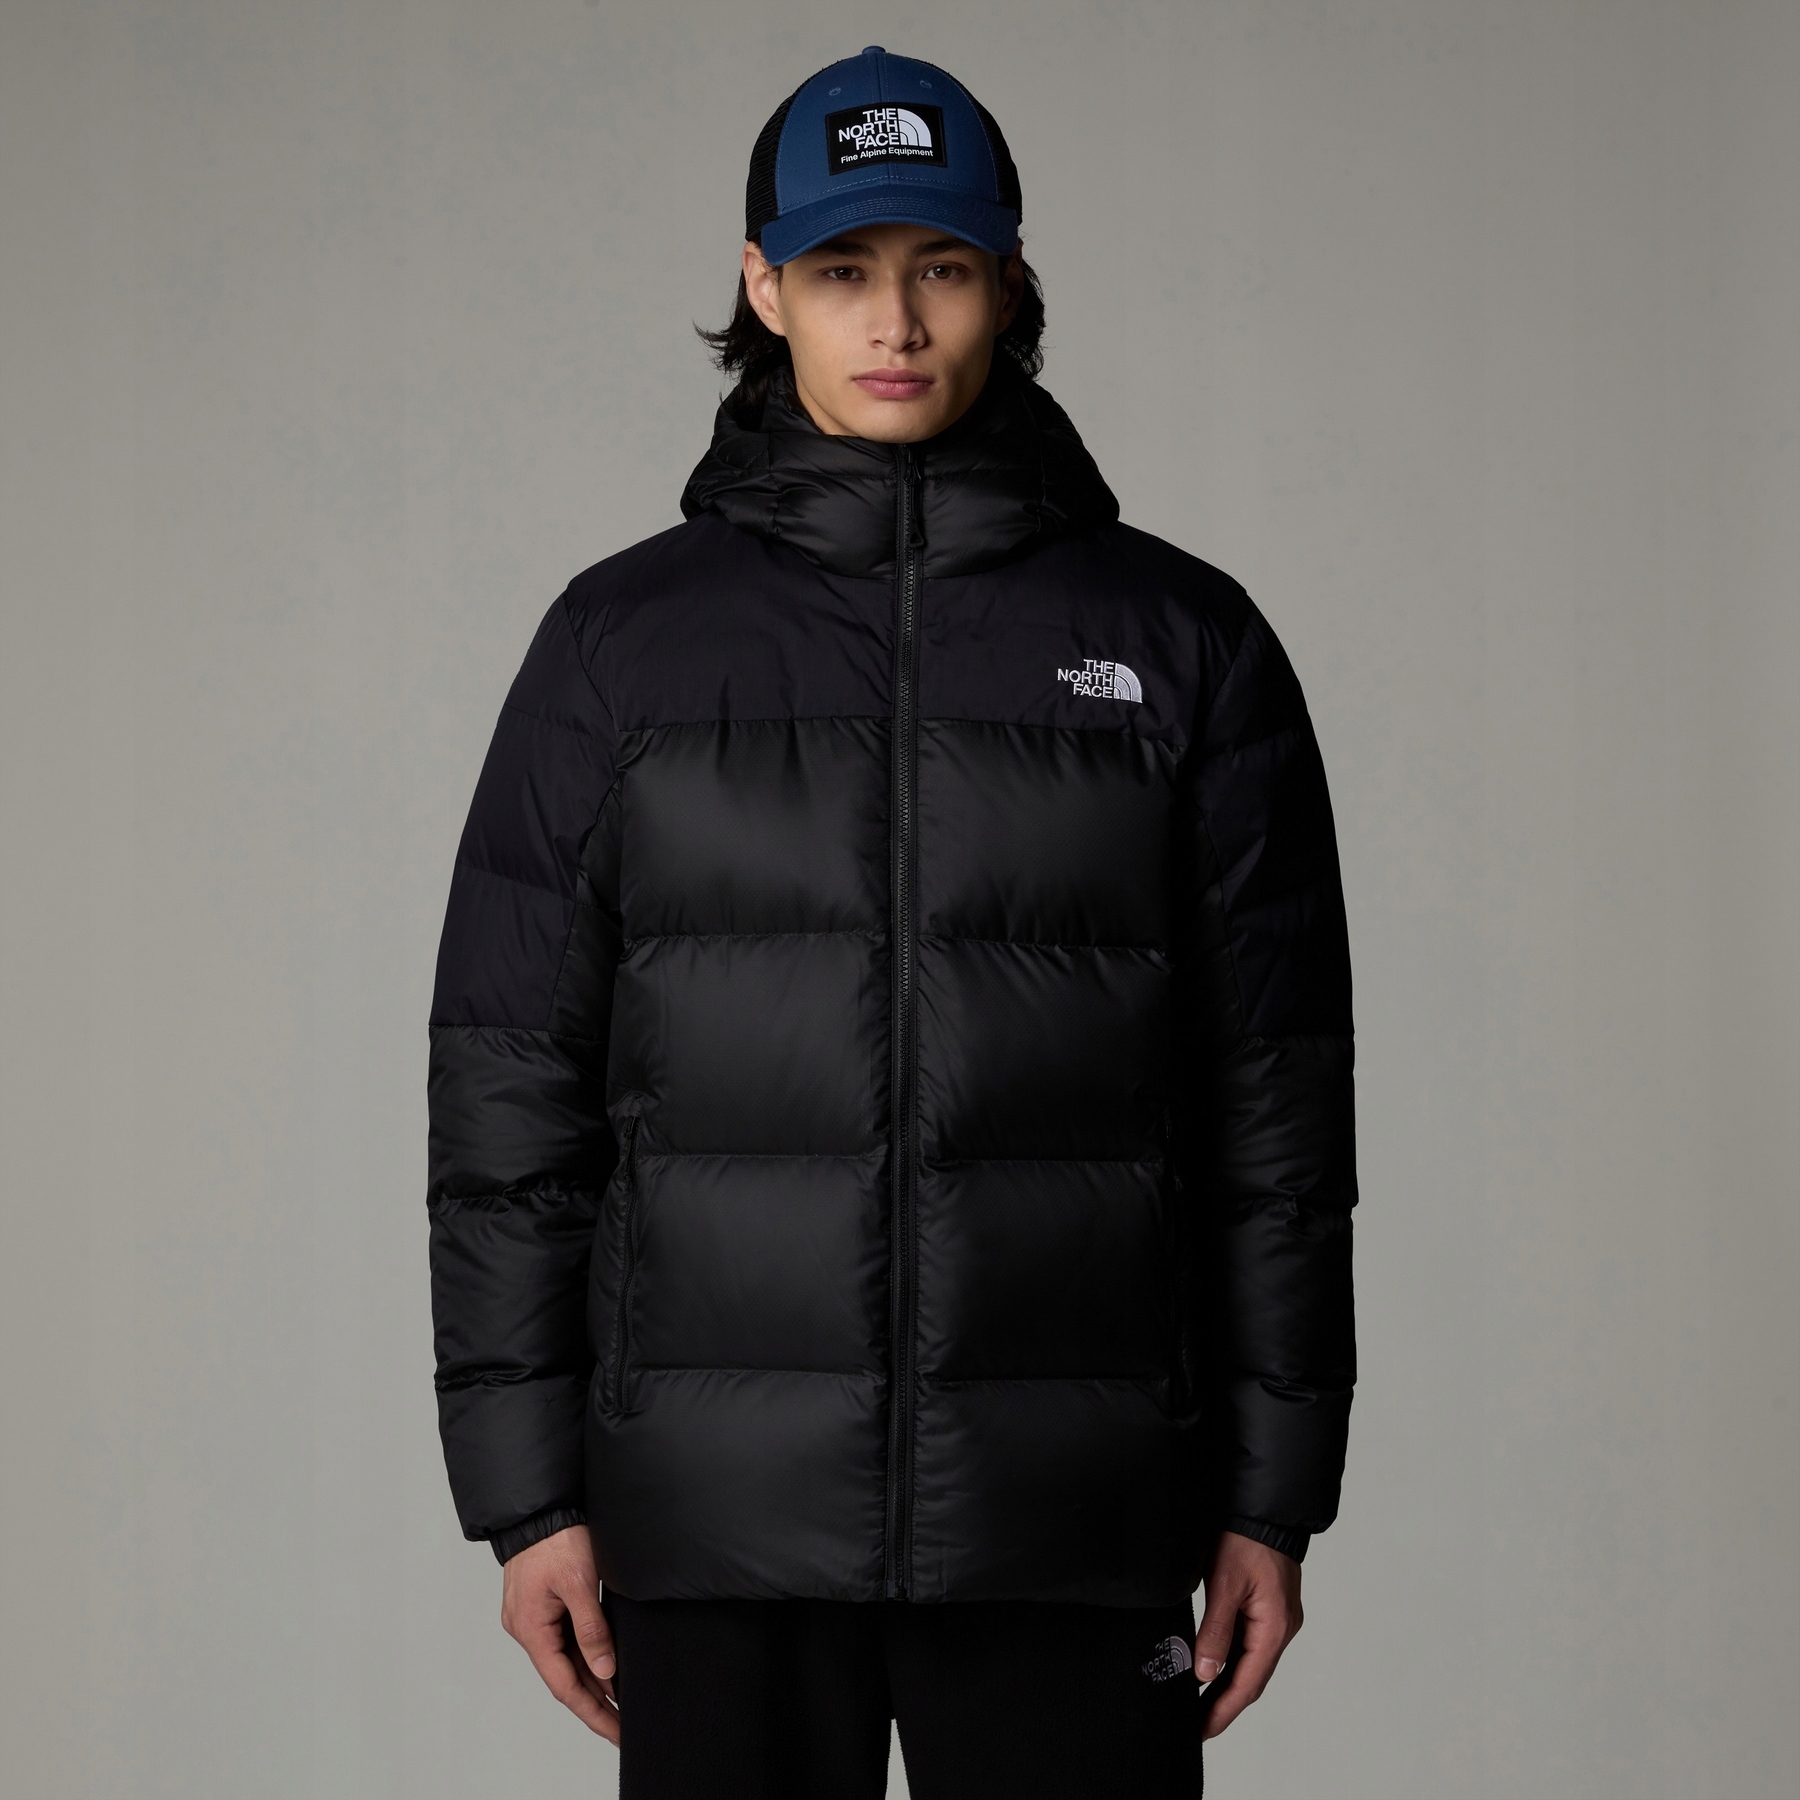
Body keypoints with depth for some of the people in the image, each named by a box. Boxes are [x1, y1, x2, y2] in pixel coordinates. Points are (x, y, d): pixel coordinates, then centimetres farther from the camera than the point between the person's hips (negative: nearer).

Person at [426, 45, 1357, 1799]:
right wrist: (524, 1491, -1)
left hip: (1069, 1525, 0)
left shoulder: (1183, 646, 3)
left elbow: (1276, 1101, 5)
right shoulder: (624, 643, 4)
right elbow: (508, 1085, 3)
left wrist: (1273, 1501, 3)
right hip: (720, 1522, 0)